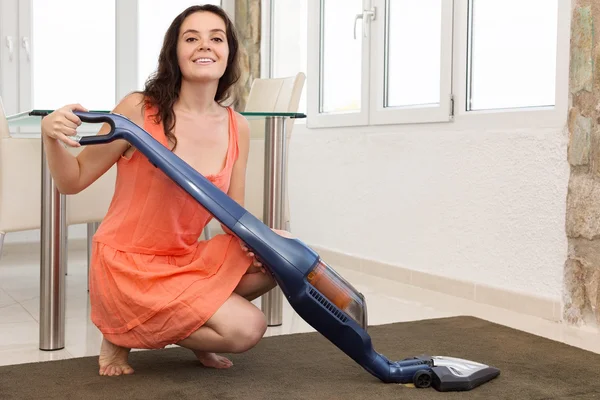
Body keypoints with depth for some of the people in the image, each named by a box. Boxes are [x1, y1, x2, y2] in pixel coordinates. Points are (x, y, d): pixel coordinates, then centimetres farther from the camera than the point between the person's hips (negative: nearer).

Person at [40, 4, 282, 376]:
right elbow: (73, 181, -6)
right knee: (246, 329, -18)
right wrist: (51, 137, -26)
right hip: (127, 264, -6)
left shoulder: (237, 127, 0)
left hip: (187, 260, 6)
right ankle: (122, 333, 5)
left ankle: (191, 327, 9)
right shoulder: (138, 109, -14)